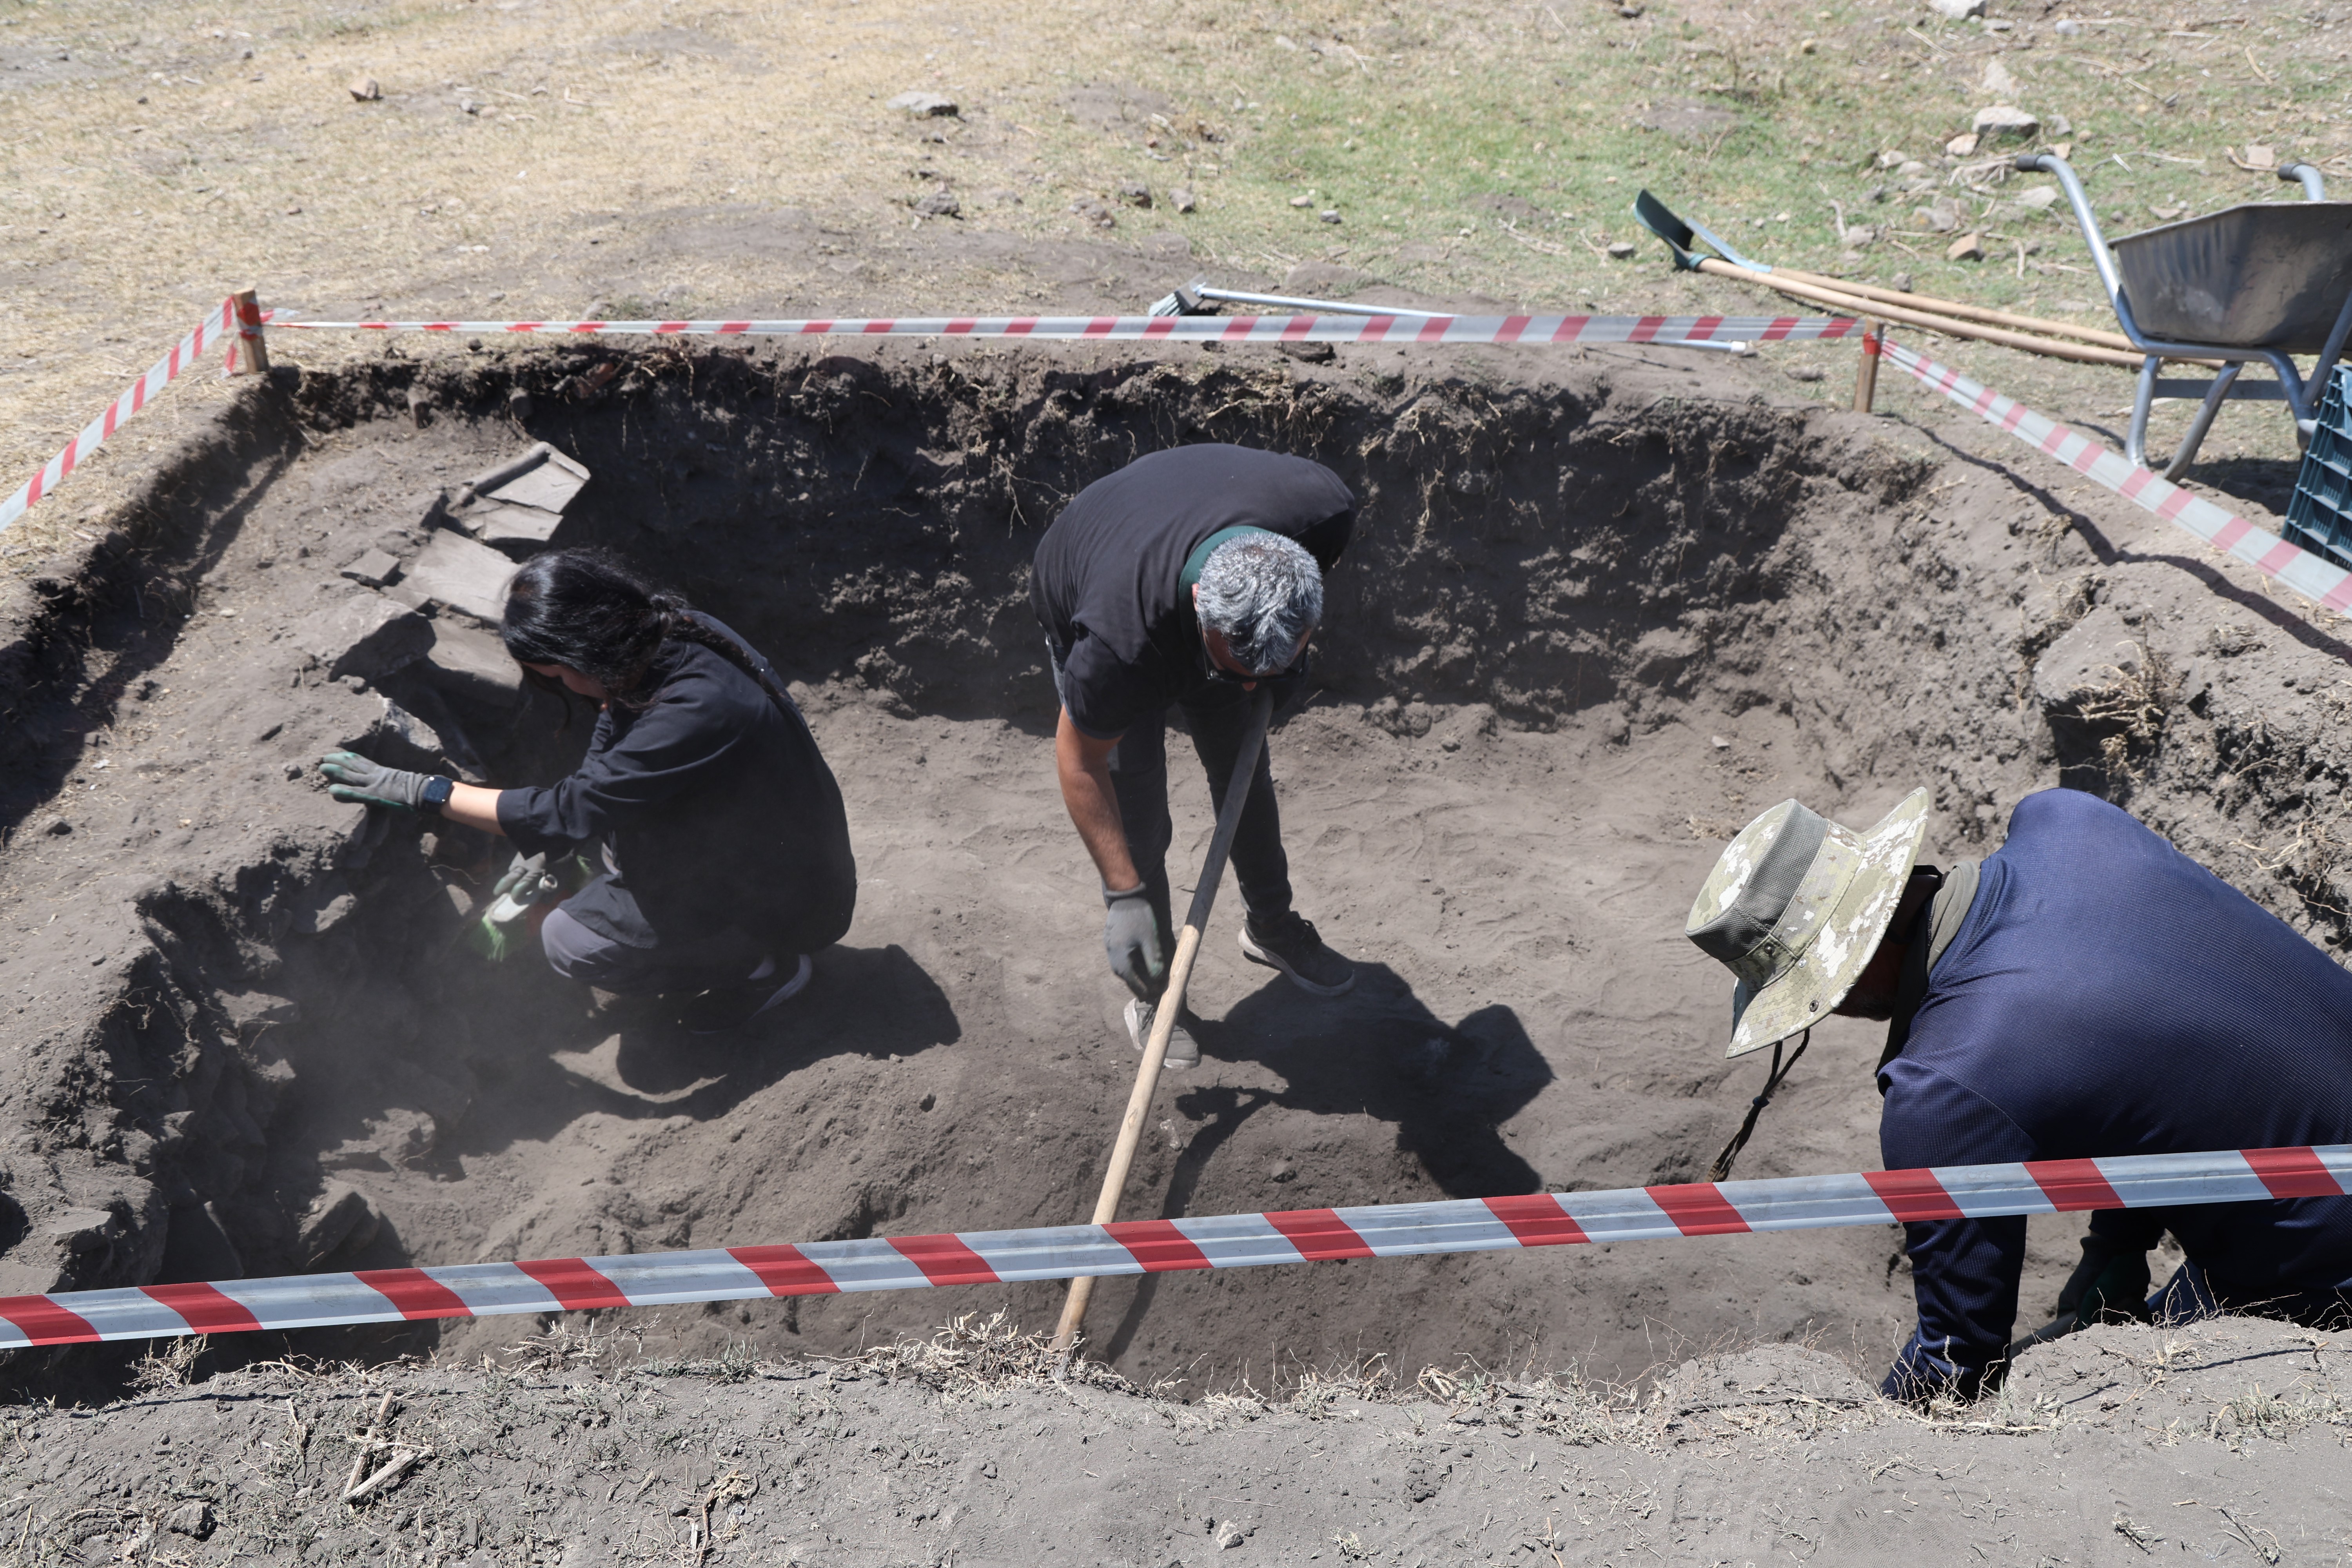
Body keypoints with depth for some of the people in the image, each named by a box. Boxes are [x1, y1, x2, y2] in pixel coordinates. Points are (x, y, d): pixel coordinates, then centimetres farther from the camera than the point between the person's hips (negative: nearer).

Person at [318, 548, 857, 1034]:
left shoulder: (699, 712, -35)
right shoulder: (666, 637, -8)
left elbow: (571, 814, -30)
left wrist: (424, 791, -22)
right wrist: (540, 852, 7)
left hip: (789, 897, -9)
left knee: (570, 941, -11)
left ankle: (768, 966, 1)